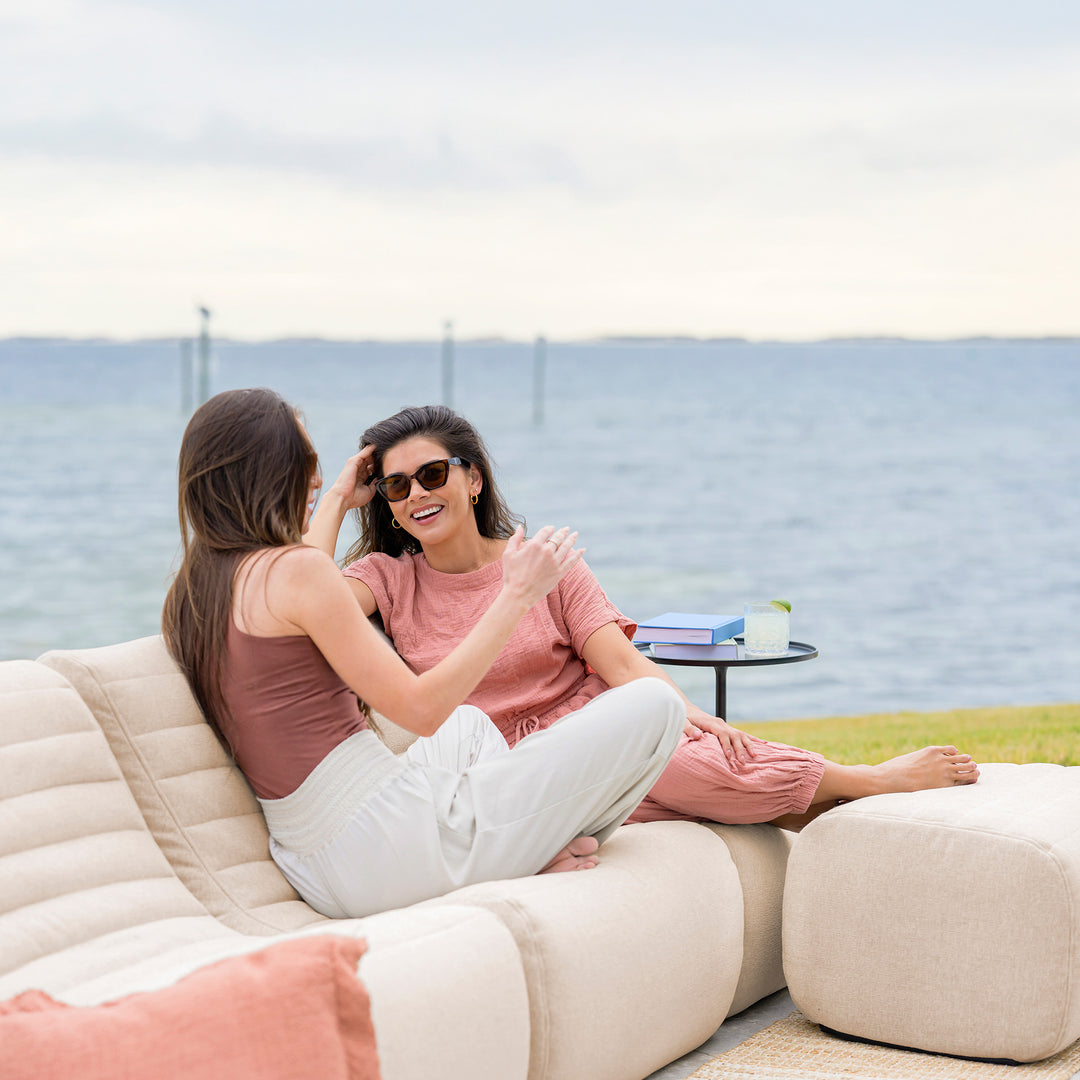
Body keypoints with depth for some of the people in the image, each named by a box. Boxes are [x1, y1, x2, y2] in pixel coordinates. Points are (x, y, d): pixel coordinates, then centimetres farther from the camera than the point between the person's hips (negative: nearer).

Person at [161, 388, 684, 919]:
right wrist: (517, 592, -7)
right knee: (654, 705, -3)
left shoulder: (188, 594, 11)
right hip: (392, 847, -10)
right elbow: (421, 707, -15)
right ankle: (543, 854, 17)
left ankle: (536, 852, 21)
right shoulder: (294, 568, -15)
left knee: (468, 722, 39)